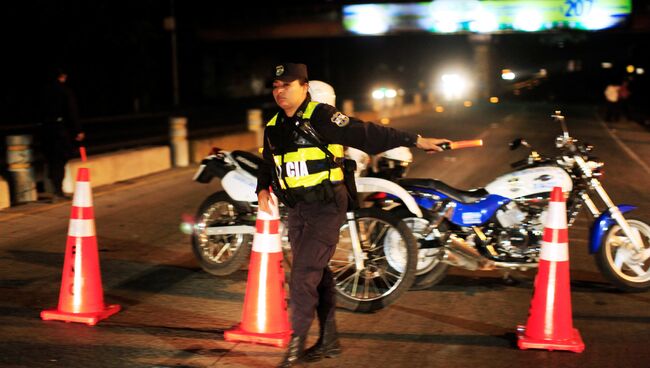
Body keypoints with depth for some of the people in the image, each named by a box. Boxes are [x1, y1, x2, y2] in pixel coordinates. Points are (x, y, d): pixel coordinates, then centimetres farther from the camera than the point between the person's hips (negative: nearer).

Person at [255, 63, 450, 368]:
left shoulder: (320, 117, -12)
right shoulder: (273, 127, 11)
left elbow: (367, 135, -16)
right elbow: (268, 164, 24)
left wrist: (415, 140, -19)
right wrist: (263, 189, 5)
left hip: (326, 208, -7)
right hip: (297, 210, 8)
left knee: (303, 276, -12)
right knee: (316, 275, 14)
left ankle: (297, 343, 0)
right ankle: (329, 341, 26)